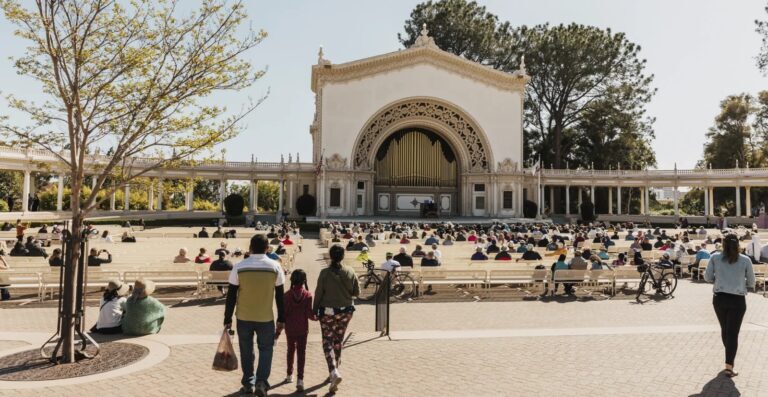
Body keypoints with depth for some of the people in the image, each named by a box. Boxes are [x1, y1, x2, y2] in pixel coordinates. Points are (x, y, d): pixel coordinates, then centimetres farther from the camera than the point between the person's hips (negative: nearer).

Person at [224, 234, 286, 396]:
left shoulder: (239, 267, -8)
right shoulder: (275, 267, -7)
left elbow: (231, 296, -5)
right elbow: (280, 296, -3)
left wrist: (227, 319, 4)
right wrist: (281, 319, 6)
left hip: (243, 317, 1)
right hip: (266, 318, -1)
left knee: (246, 351, 18)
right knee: (266, 349, 16)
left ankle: (247, 384, 26)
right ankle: (261, 381, 1)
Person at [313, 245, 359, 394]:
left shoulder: (325, 273, -13)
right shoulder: (350, 272, -5)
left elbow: (318, 293, -9)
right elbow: (357, 292, 0)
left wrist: (314, 310, 3)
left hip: (327, 312, -3)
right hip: (346, 311, 3)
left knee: (327, 342, 3)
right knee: (338, 342, 18)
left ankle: (334, 372, -16)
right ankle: (334, 369, 31)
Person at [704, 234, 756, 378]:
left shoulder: (715, 258, -3)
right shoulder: (745, 260, -4)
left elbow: (707, 277, -1)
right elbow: (751, 283, 3)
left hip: (719, 298, 2)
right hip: (737, 300, -2)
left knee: (724, 329, 20)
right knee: (733, 333, 2)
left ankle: (729, 358, 38)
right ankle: (729, 366, -2)